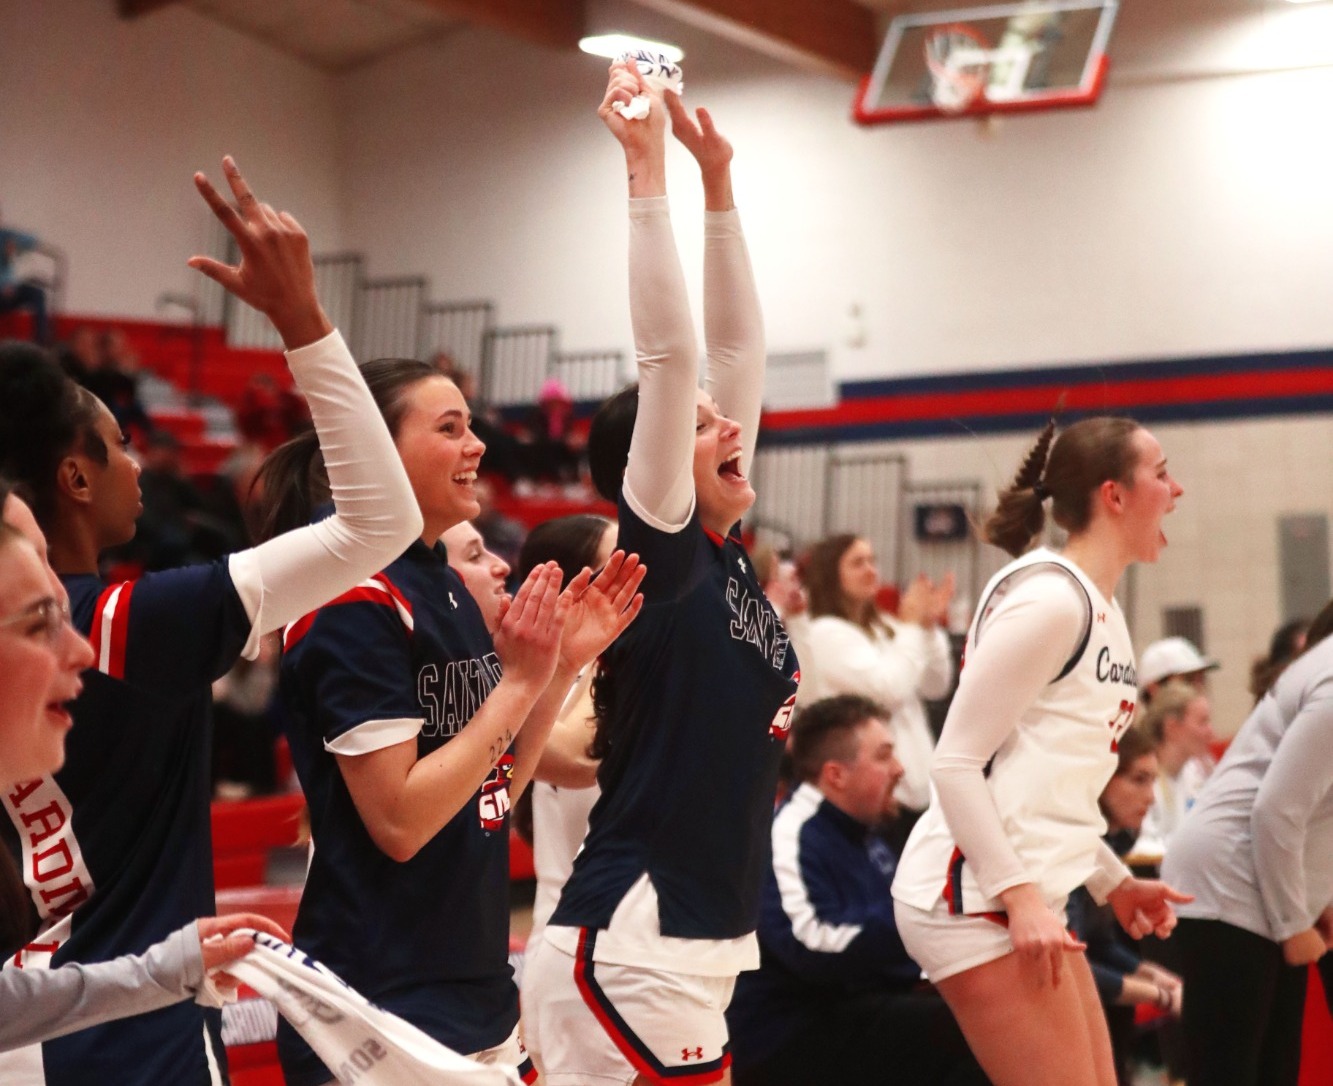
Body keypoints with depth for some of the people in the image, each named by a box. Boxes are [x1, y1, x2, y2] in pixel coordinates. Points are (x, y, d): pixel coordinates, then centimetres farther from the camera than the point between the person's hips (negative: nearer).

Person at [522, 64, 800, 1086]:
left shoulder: (726, 557, 10)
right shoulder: (658, 561, -11)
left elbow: (735, 349, 12)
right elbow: (668, 356, -19)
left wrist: (719, 179, 13)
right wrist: (648, 170, -16)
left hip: (691, 952, 8)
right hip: (627, 959, -8)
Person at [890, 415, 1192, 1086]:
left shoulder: (1099, 609, 14)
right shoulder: (1050, 598, -14)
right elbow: (956, 762, -17)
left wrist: (1113, 881, 19)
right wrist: (1017, 895, -20)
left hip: (1024, 896, 10)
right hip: (973, 898, -10)